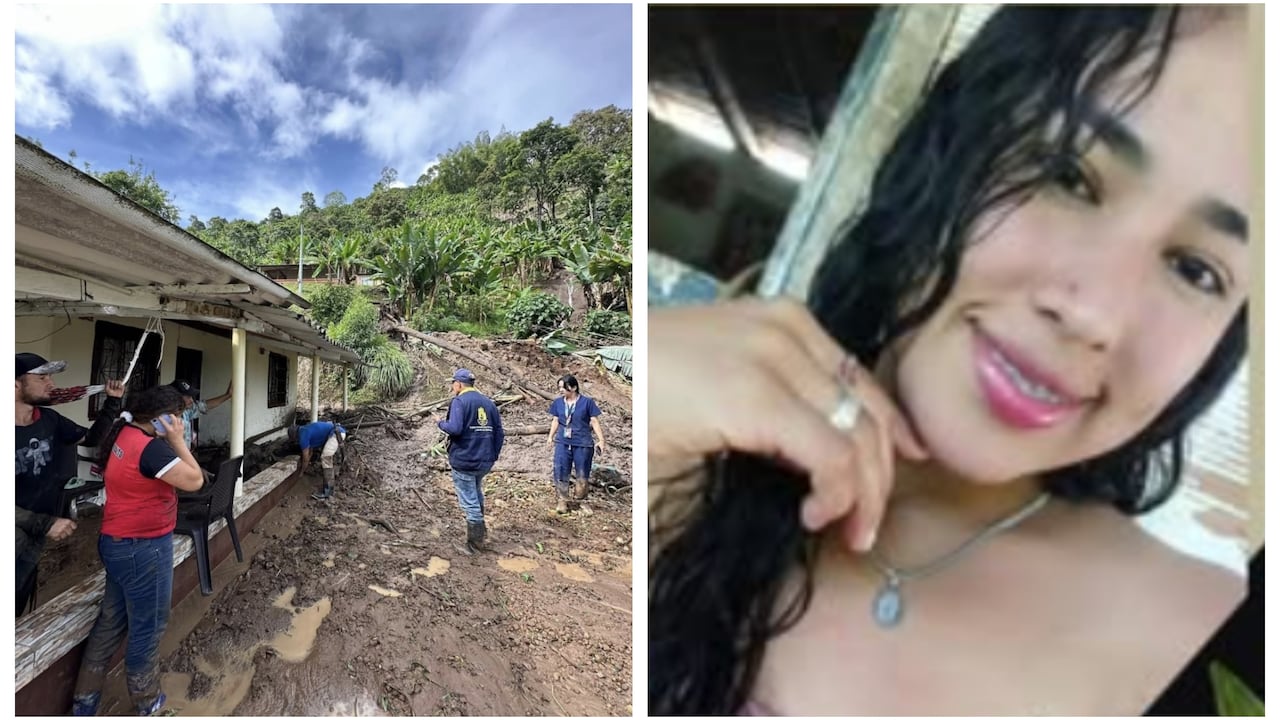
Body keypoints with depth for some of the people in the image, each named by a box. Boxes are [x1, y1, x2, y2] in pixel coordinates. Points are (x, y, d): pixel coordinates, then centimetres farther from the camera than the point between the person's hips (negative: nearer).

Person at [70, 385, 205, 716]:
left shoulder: (124, 435, 3)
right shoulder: (149, 446, -27)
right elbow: (194, 480, -23)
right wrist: (177, 440, -21)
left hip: (119, 543, 9)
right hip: (143, 548, -9)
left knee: (111, 621, 22)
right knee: (148, 628, 10)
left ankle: (85, 701, 34)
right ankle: (147, 704, 28)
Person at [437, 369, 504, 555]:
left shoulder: (459, 401, -11)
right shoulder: (488, 402, 9)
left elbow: (455, 428, -24)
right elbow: (499, 433, 9)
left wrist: (441, 423, -4)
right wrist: (493, 455, 16)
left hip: (464, 461, -7)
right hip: (485, 461, 7)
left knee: (469, 501, 3)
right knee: (477, 494, 26)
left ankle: (475, 544, 11)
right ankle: (480, 530, 37)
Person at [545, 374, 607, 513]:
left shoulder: (587, 402, -8)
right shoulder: (558, 402, 2)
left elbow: (594, 422, -4)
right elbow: (555, 421, 12)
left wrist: (601, 440, -7)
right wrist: (551, 436, 5)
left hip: (582, 444, -2)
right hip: (563, 443, 3)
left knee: (582, 472, 7)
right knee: (560, 472, -3)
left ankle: (579, 494, 33)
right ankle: (562, 501, 9)